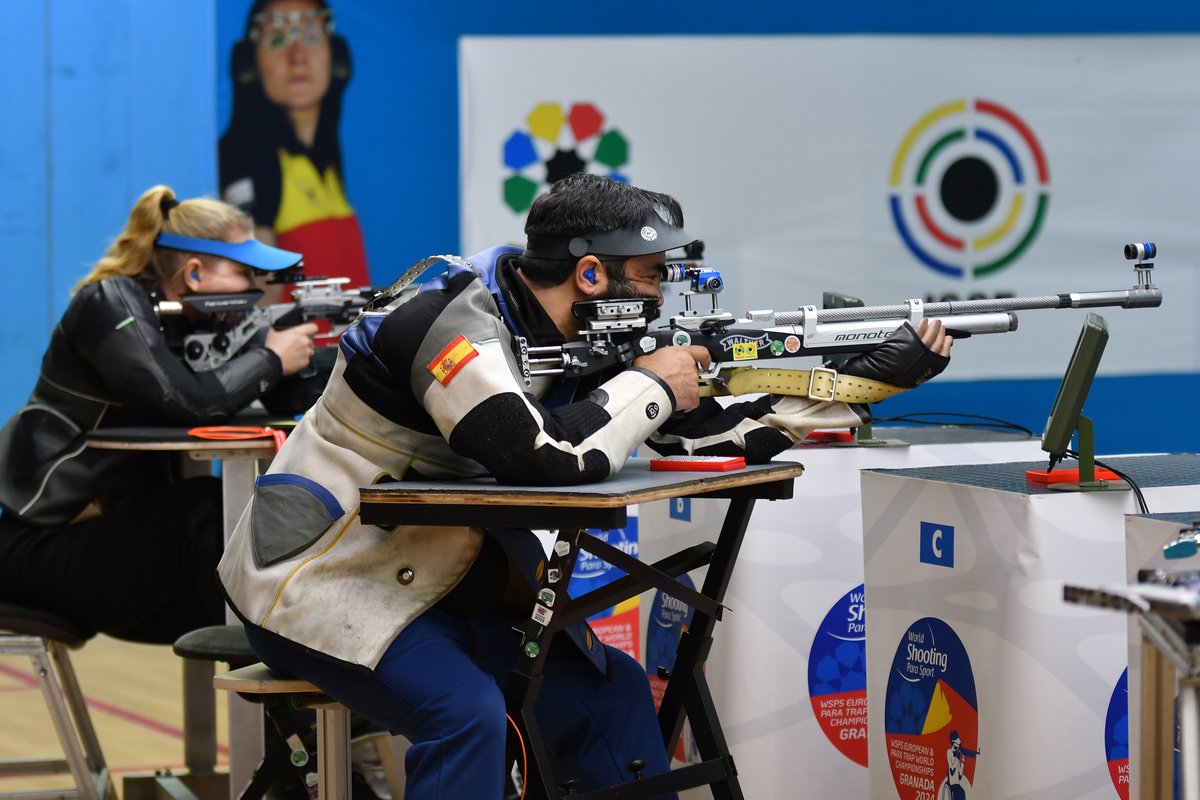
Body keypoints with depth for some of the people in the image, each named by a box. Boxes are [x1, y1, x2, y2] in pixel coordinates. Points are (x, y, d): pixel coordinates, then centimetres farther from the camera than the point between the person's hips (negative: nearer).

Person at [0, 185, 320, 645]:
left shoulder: (205, 316, 9)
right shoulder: (111, 305, -16)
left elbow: (288, 395, 6)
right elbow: (183, 402, -30)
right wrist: (271, 360, -19)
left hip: (126, 528, 9)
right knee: (209, 511, -27)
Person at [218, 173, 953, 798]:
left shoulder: (580, 338, 4)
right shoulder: (460, 324, -23)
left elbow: (701, 432, 6)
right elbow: (542, 460, -37)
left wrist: (870, 378, 2)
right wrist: (649, 385, -20)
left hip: (434, 587, 9)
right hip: (319, 581, -9)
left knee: (608, 685, 5)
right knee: (467, 712, -30)